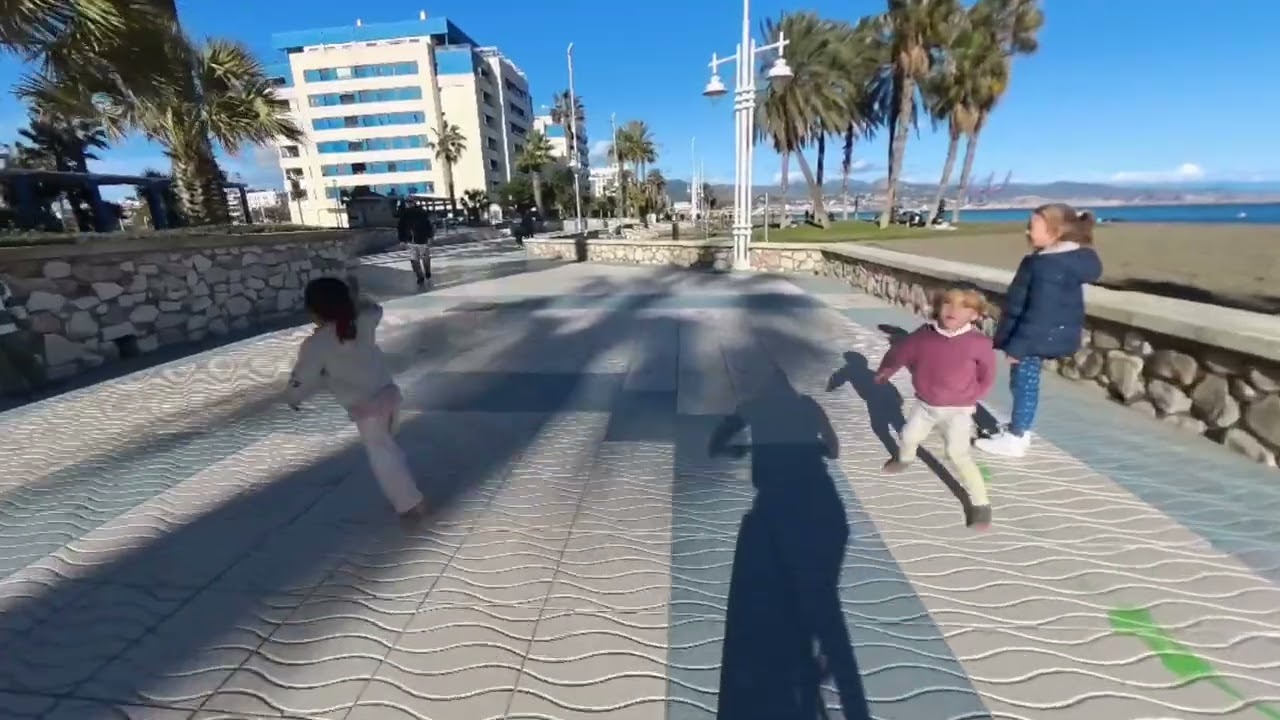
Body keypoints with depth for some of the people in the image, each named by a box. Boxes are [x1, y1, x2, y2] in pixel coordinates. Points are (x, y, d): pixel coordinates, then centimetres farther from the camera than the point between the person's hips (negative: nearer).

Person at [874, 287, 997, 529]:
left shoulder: (978, 343, -19)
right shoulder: (924, 335, -11)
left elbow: (987, 376, -5)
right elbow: (900, 351, 6)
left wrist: (969, 398, -8)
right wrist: (886, 370, 16)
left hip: (957, 410, -4)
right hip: (925, 405, 5)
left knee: (958, 454, -13)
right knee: (908, 437, 20)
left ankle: (981, 504, 2)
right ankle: (905, 459, 56)